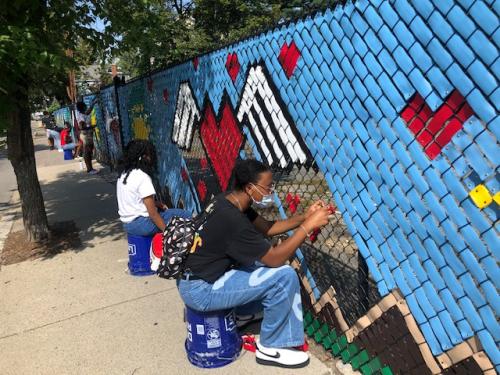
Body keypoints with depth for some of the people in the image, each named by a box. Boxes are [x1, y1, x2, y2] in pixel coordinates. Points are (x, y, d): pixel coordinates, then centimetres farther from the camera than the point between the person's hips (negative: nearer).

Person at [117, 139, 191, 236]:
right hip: (141, 224, -9)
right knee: (185, 215, -8)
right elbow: (152, 213, -21)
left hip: (127, 223, 9)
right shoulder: (143, 177, -20)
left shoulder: (124, 174, 6)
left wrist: (156, 203, 8)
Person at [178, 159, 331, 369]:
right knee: (283, 276, -16)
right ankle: (270, 348, 3)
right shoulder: (232, 220, -29)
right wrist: (309, 226, -20)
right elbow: (275, 258, -24)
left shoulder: (232, 203, 0)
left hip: (211, 274, 10)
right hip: (200, 289, -10)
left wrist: (304, 217, -3)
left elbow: (266, 228, 8)